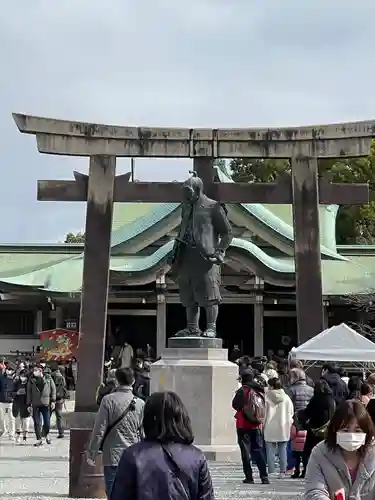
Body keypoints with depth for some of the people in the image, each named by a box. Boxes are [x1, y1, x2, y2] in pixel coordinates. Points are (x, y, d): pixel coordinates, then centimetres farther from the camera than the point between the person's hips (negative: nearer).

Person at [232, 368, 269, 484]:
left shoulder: (242, 390, -12)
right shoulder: (259, 391, 2)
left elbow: (235, 405, -9)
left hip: (244, 425, -4)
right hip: (257, 425, 4)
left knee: (246, 451, 3)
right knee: (259, 450, 10)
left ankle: (249, 477, 3)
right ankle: (264, 476, 4)